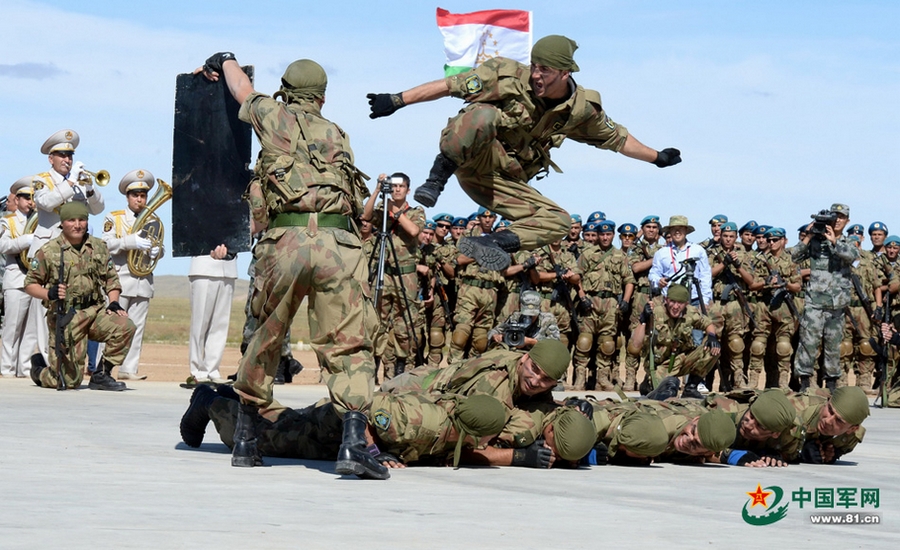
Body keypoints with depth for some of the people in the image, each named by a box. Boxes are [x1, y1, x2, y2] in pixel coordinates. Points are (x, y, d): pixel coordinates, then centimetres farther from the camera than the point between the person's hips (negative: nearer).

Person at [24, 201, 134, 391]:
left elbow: (111, 279, 15)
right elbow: (30, 283, 2)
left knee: (125, 327, -26)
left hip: (95, 310, 4)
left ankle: (101, 375, -6)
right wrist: (49, 294, -18)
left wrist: (114, 303, -3)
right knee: (69, 381, -8)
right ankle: (39, 372, 29)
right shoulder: (49, 251, -2)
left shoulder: (99, 247, 10)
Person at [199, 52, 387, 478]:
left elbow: (240, 84, 36)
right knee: (348, 346, -3)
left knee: (265, 339, 16)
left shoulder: (273, 117, 16)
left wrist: (222, 62, 58)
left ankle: (244, 440, 26)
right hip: (337, 243, 0)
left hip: (284, 242, 0)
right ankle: (353, 442, -21)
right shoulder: (336, 134, 22)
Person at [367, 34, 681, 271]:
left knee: (559, 222, -12)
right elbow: (449, 86, -13)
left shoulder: (581, 109, -2)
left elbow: (616, 137, 16)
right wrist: (397, 101, -16)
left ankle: (492, 244, -22)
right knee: (483, 115, -36)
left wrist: (657, 158, 21)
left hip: (504, 182, 5)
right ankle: (437, 179, -27)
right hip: (472, 162, -5)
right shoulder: (509, 77, -14)